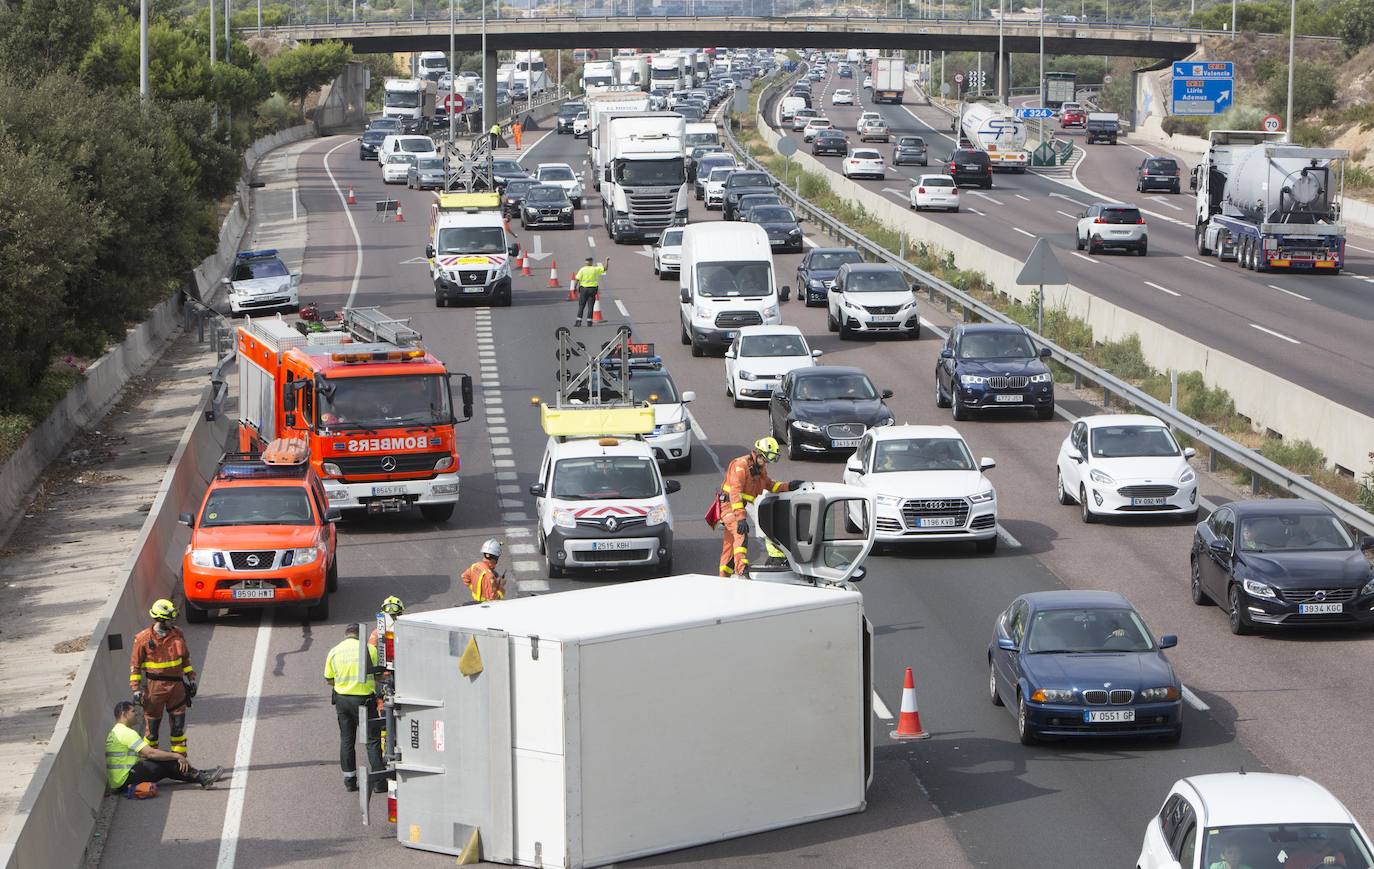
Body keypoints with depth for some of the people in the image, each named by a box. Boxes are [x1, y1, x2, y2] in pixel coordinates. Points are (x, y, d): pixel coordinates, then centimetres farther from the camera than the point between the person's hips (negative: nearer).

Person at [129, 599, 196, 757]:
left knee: (179, 725, 8)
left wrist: (191, 678, 15)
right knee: (152, 726, 3)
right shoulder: (143, 638, -9)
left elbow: (185, 657, 16)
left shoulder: (177, 634, 3)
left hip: (176, 684, 4)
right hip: (155, 686, -4)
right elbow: (134, 664, -4)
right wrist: (136, 689, -7)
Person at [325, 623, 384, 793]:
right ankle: (378, 781, -1)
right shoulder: (369, 649, -8)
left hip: (341, 698, 4)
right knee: (372, 740, 2)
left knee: (346, 740, 14)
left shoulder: (334, 651, 2)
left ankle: (349, 781, 15)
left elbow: (329, 680, 6)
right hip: (363, 700, -3)